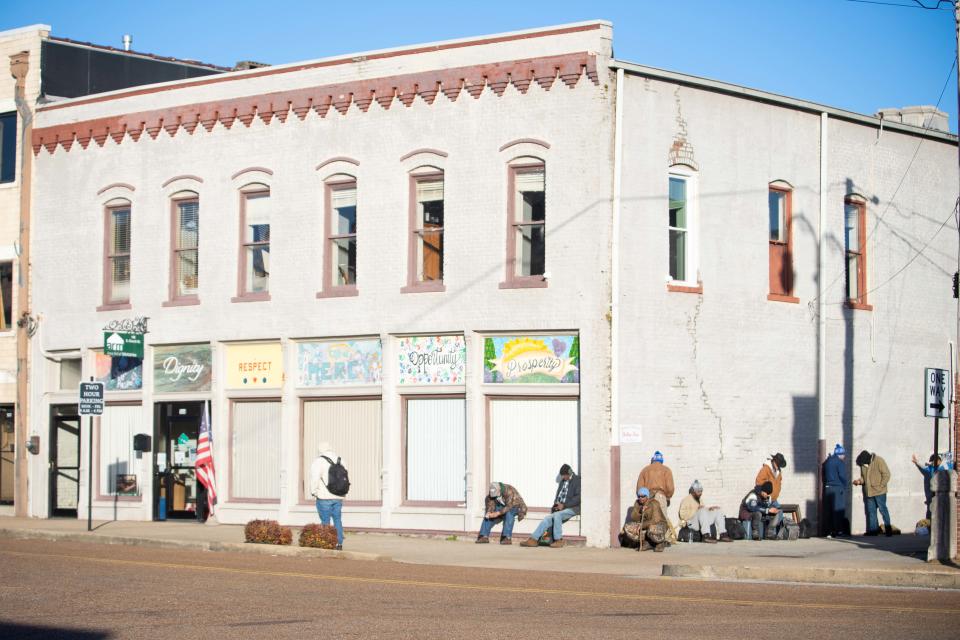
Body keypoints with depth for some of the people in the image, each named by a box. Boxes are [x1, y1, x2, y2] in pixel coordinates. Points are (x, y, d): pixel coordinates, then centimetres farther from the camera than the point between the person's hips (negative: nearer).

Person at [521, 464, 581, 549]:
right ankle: (533, 539, -17)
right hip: (561, 508, 7)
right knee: (547, 519, -15)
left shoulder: (577, 480, -3)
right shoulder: (562, 481, 20)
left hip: (572, 508, -7)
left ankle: (558, 541, -26)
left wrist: (564, 505, -16)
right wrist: (556, 503, 0)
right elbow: (558, 495, 24)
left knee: (557, 515, -33)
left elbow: (578, 497, -13)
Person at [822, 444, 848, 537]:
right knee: (838, 511, -1)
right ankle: (837, 532, -4)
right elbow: (842, 476, -14)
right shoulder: (840, 462, -11)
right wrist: (844, 486, 1)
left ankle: (829, 532, 8)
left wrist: (826, 484, 16)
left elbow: (823, 475, 14)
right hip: (838, 489, -7)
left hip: (827, 488, 7)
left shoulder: (827, 462, 11)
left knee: (828, 511, 8)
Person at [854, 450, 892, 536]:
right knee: (871, 511, 7)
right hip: (868, 492, 7)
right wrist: (859, 481, -3)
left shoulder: (879, 461, -11)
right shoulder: (863, 464, 8)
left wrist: (880, 486, -14)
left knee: (882, 509, -4)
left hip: (879, 492, -6)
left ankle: (888, 528, 4)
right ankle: (873, 530, 12)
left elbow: (886, 474, -12)